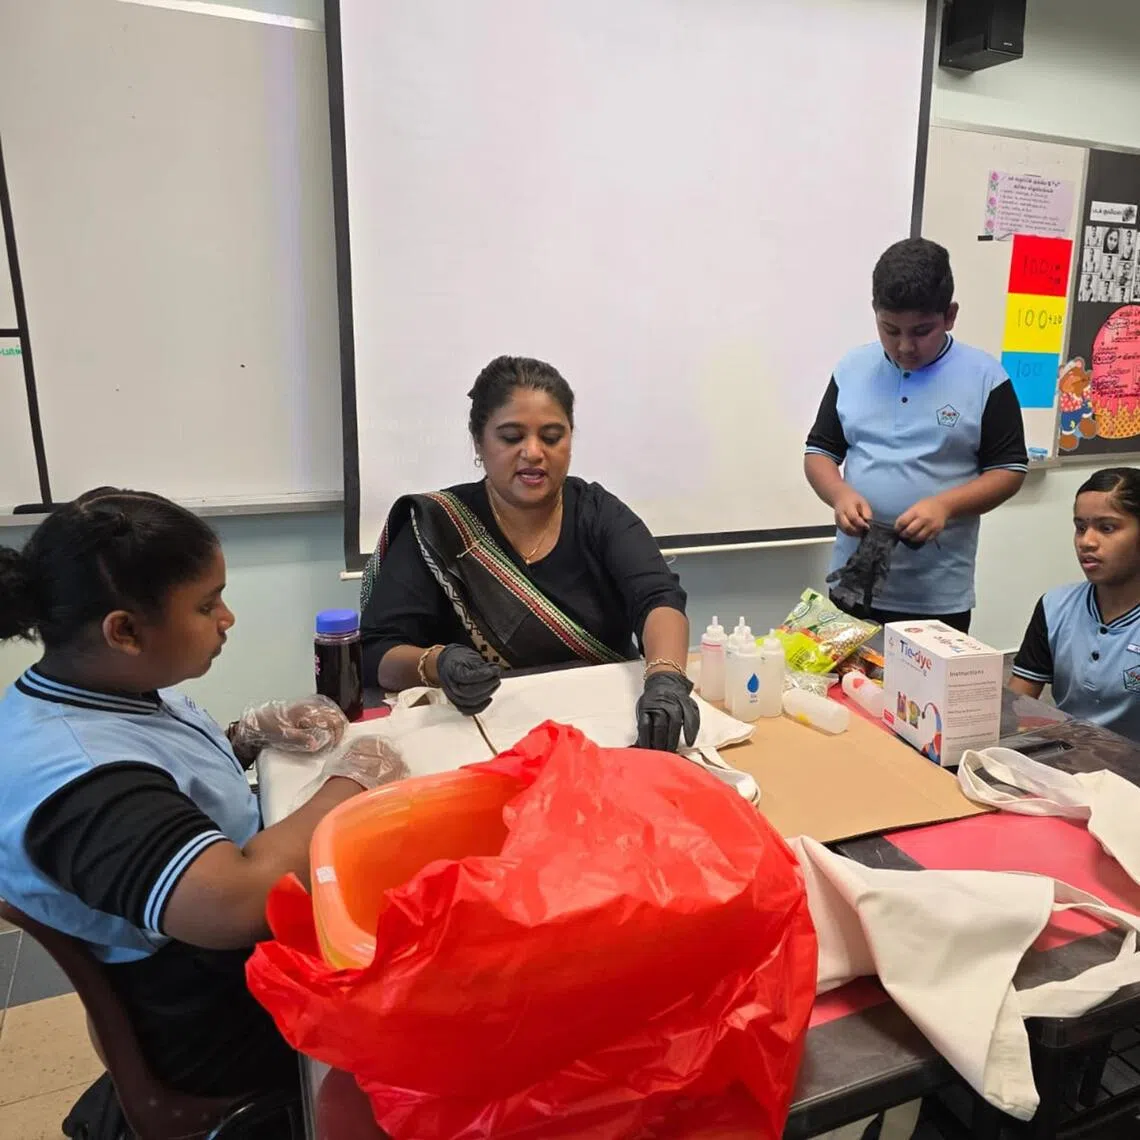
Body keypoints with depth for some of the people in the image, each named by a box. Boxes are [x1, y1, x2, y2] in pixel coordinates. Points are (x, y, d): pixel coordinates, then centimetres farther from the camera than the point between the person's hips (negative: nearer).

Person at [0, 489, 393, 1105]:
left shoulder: (95, 691, -4)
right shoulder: (78, 777, -34)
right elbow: (241, 902, -46)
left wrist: (255, 731, -3)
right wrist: (349, 779, -30)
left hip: (245, 960, 9)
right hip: (227, 1021, -8)